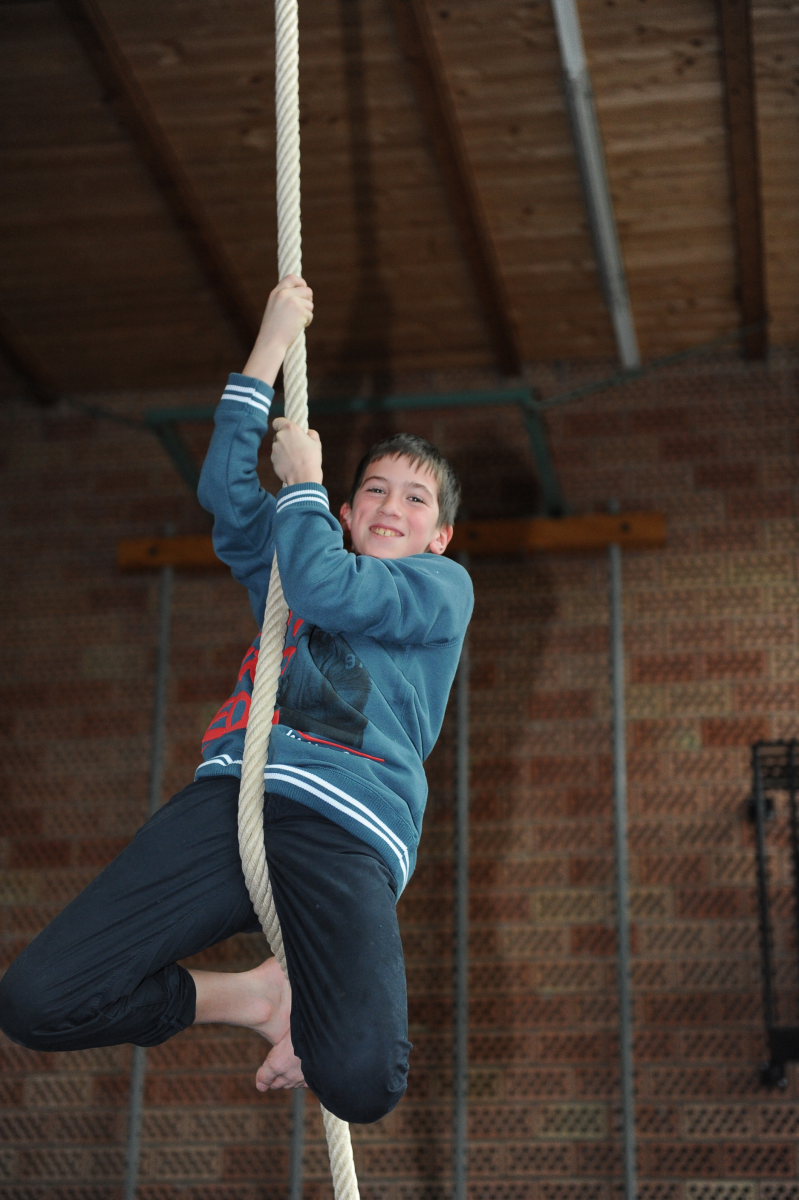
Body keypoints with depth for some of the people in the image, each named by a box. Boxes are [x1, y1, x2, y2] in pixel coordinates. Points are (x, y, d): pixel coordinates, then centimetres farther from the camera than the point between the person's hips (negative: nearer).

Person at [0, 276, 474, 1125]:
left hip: (346, 827, -4)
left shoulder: (443, 586, 18)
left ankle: (306, 1013, 6)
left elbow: (327, 589, 0)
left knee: (361, 1082, -30)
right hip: (233, 791, 5)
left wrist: (302, 478, 16)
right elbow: (225, 487, 21)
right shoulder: (293, 568, 34)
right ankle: (249, 996, 5)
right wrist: (274, 339, 21)